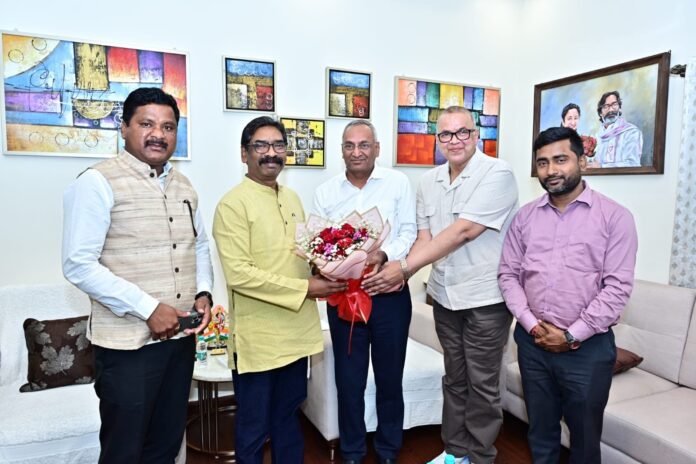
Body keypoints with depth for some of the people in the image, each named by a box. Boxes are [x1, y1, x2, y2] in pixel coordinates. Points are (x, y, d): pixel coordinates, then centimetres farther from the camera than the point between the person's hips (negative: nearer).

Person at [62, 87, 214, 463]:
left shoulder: (183, 185, 10)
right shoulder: (98, 182, -10)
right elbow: (79, 265, -16)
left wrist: (203, 293, 1)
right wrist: (148, 309, -19)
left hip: (181, 336, 6)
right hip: (127, 343, -6)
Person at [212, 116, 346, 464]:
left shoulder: (292, 199, 10)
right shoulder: (233, 204, -13)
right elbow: (238, 274, -21)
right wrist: (304, 288, -20)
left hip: (296, 332, 7)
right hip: (257, 337, -6)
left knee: (288, 416, 23)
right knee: (254, 428, 12)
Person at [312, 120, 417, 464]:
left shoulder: (398, 183, 0)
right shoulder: (325, 192, 5)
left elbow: (409, 233, -4)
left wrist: (384, 255, -22)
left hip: (390, 293, -1)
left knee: (390, 378, 13)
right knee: (348, 380, 12)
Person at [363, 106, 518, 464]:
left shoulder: (497, 174, -15)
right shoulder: (429, 181, 6)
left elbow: (463, 232, -24)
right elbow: (424, 236, 4)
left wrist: (405, 267, -25)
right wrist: (400, 272, -15)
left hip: (485, 297, -5)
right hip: (444, 295, 6)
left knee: (482, 384, 9)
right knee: (454, 377, 19)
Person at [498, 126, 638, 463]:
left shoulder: (614, 216, -5)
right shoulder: (525, 216, 5)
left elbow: (617, 287, -11)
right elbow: (508, 274, 3)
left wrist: (572, 335, -14)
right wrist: (531, 325, -8)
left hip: (588, 346, -2)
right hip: (532, 342, 3)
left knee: (585, 435, 15)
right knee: (540, 430, 19)